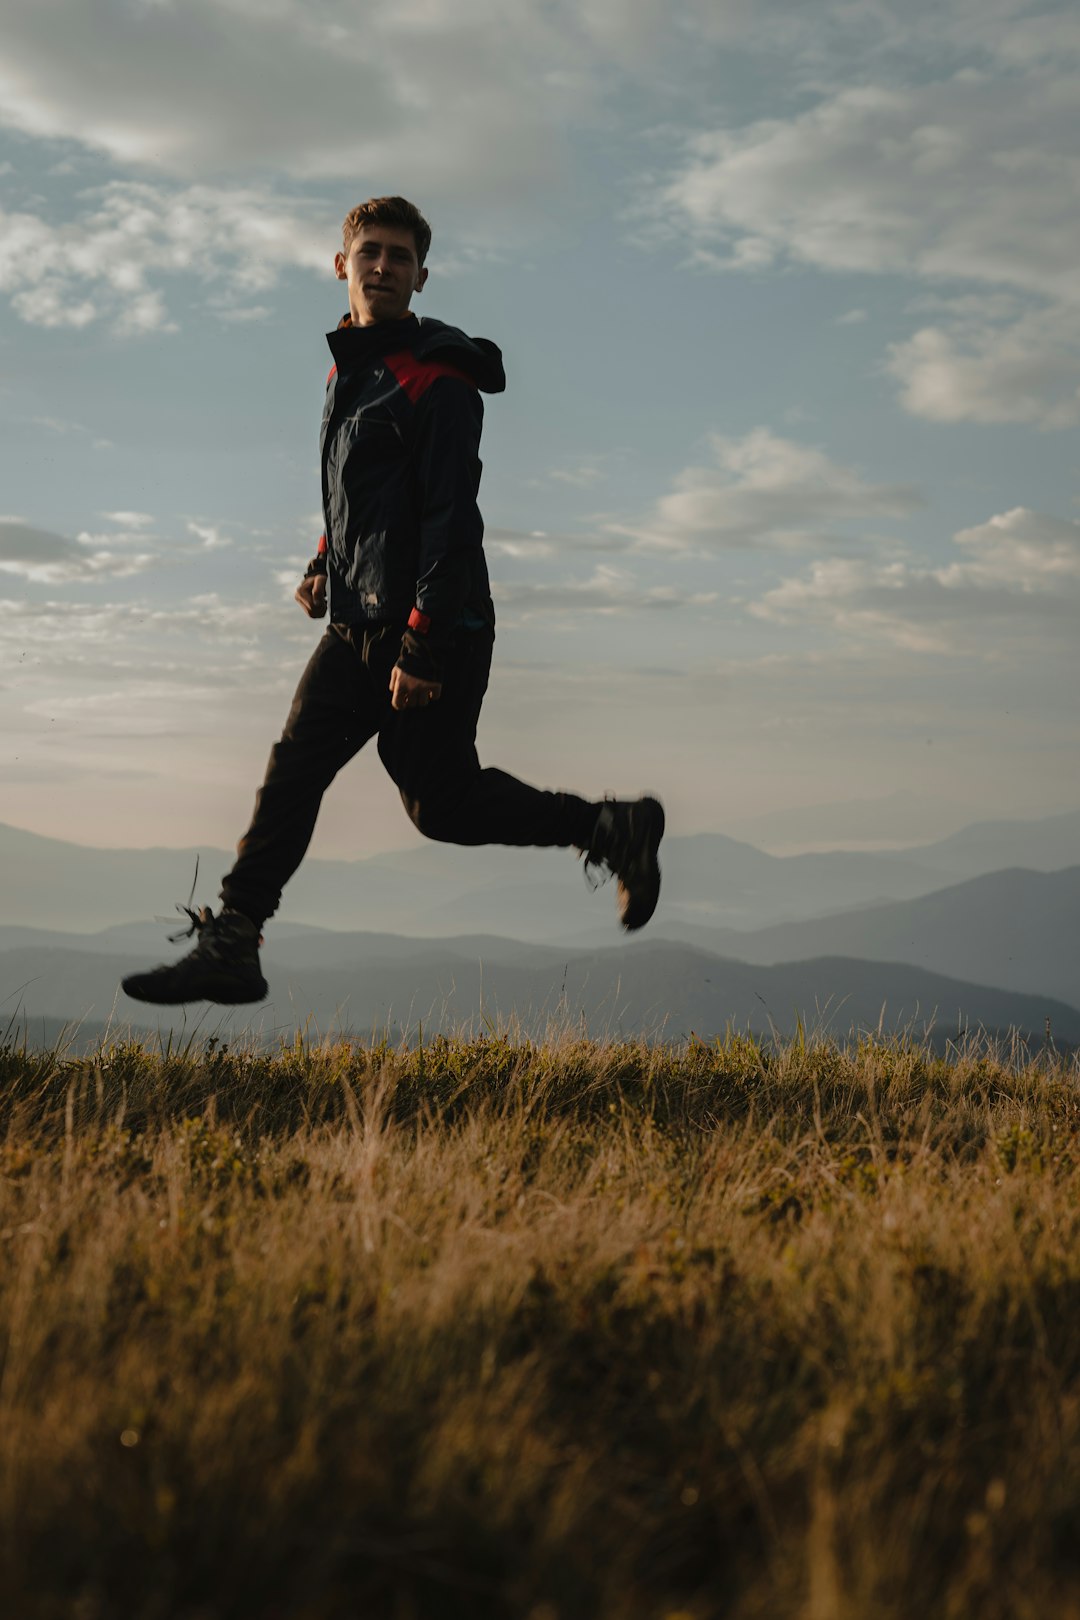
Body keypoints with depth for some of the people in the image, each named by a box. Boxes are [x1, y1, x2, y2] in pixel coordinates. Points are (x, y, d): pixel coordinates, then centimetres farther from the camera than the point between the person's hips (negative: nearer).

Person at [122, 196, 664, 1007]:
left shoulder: (440, 378, -13)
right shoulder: (348, 367, 15)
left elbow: (451, 517, -20)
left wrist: (423, 648, -24)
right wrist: (327, 565, 18)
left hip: (434, 630, -8)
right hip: (357, 622, 8)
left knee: (441, 803, -3)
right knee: (293, 772, 2)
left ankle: (615, 829, 12)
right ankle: (231, 948, 4)